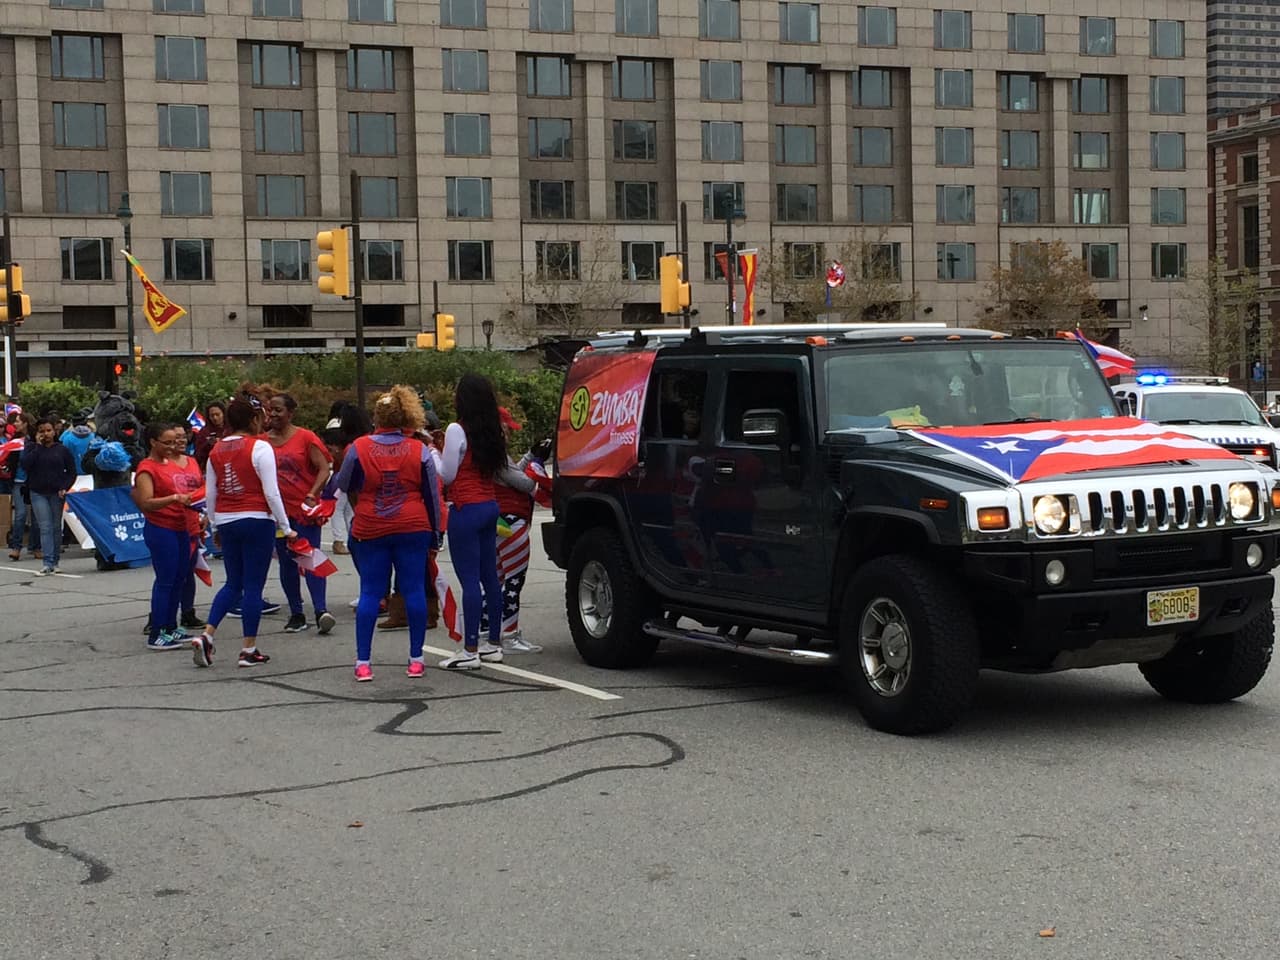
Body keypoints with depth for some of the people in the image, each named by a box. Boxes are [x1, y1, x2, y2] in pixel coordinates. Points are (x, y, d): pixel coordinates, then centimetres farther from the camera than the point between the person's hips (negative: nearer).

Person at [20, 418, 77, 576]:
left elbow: (71, 471, 7)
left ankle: (55, 562, 13)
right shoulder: (31, 448, 7)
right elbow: (25, 464, -11)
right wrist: (38, 446, -8)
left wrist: (65, 488, -8)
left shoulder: (62, 450, 4)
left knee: (56, 527, 6)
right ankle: (48, 563, -13)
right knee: (45, 527, -8)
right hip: (38, 493, 0)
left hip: (57, 493, 0)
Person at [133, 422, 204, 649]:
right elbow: (145, 503, -20)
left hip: (183, 528, 9)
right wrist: (175, 498, -28)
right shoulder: (147, 468, -9)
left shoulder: (169, 463, 16)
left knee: (179, 579, 11)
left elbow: (201, 486, 27)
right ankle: (156, 634, -5)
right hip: (161, 529, -8)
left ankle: (170, 628, 20)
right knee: (165, 580, -8)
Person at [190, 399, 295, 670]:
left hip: (226, 521, 5)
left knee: (233, 584, 16)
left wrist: (216, 524, 22)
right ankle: (249, 649, 5)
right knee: (253, 586, 2)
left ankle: (206, 636, 2)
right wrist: (286, 528, -6)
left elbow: (210, 494, 10)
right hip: (257, 520, -5)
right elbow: (271, 492, -12)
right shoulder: (260, 447, -10)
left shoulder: (216, 451, 7)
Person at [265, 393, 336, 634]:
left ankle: (321, 610, -16)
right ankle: (296, 614, 13)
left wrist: (312, 494, -18)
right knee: (286, 562, 7)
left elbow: (324, 469, -6)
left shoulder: (305, 437, -4)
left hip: (305, 508, -4)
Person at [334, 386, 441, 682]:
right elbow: (433, 496, 3)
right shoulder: (419, 451, -3)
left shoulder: (358, 448, -7)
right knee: (414, 591, 6)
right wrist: (434, 532, 12)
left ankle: (363, 661, 3)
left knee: (370, 593, 5)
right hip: (413, 529, 0)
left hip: (370, 530, 0)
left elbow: (344, 485, 6)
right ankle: (416, 659, 9)